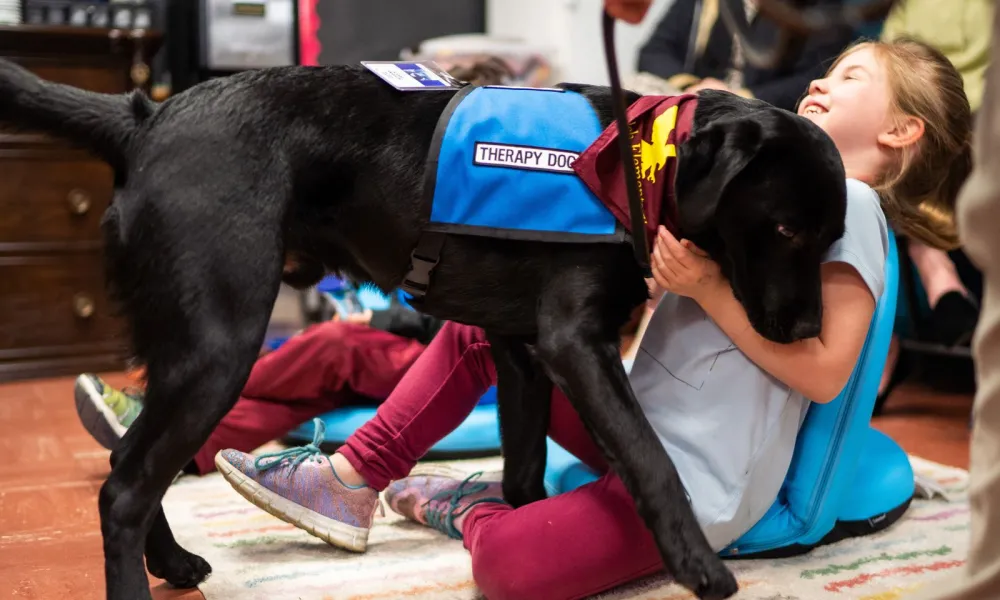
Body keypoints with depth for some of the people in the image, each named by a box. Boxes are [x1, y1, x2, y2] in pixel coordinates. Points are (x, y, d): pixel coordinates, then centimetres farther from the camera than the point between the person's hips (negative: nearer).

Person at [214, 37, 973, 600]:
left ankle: (478, 510, 5)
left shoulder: (848, 201, -8)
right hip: (634, 428, 9)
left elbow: (825, 371, -16)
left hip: (698, 481, -9)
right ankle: (353, 482, 7)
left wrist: (707, 287, -20)